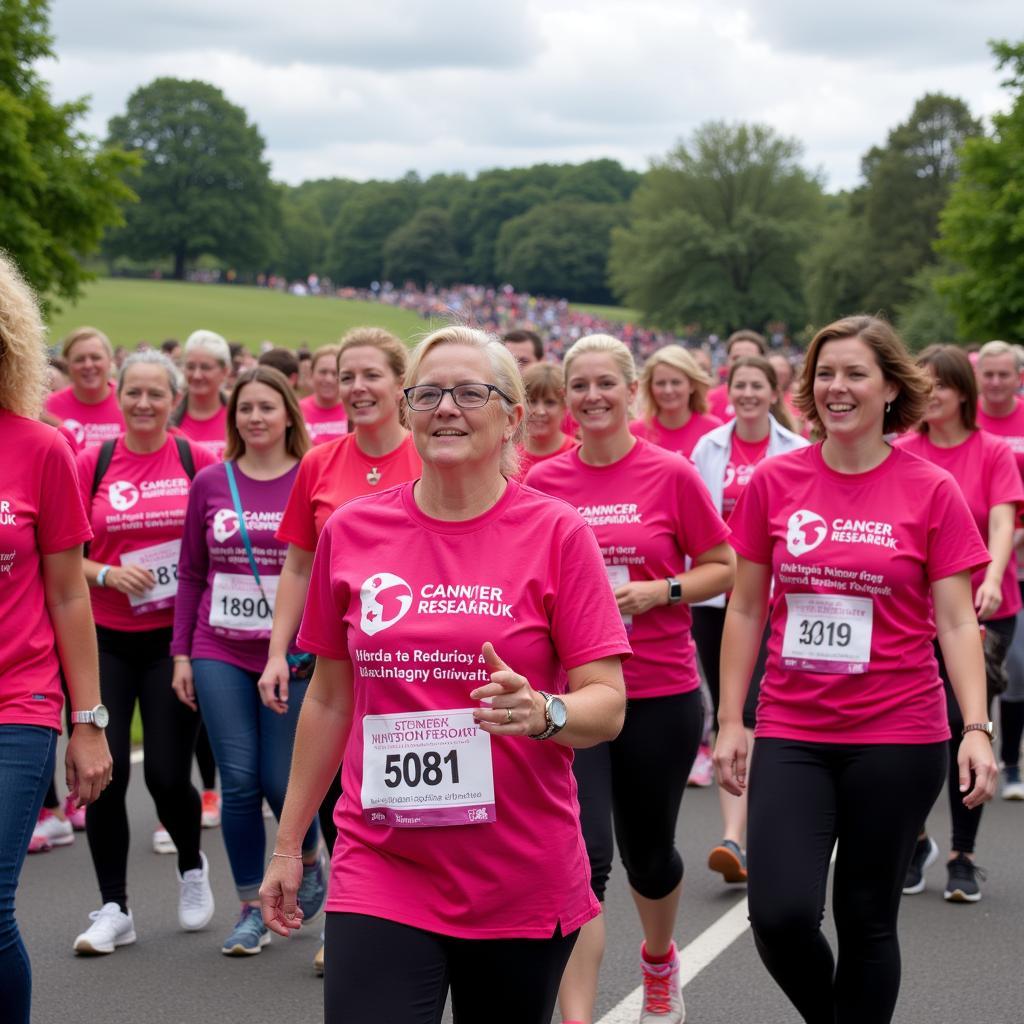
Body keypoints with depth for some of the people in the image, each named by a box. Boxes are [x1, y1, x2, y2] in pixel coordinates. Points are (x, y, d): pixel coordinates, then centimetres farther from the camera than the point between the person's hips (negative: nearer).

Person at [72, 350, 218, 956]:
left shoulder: (199, 462, -1)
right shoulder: (91, 465, 1)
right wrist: (107, 575, -14)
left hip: (176, 636, -1)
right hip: (105, 638, 1)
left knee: (167, 772, -3)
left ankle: (192, 866, 29)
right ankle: (114, 908, 11)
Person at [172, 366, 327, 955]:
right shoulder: (210, 483, 4)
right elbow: (192, 574, 10)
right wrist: (182, 652, 6)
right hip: (220, 655, 2)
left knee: (281, 780, 0)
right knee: (239, 781, -1)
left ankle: (310, 861, 33)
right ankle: (252, 908, 13)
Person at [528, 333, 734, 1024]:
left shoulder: (672, 475, -4)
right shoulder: (542, 482, 2)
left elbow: (723, 570, 1)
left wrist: (659, 591, -13)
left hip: (660, 692, 0)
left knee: (647, 854, 16)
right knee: (581, 861, -12)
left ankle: (660, 960, 47)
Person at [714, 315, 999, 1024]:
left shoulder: (931, 491, -2)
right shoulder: (774, 481, 2)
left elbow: (957, 622, -2)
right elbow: (746, 609, 8)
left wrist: (977, 728, -12)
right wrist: (731, 720, 5)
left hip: (897, 737, -1)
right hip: (791, 733, 1)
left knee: (868, 923, 7)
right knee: (780, 915, -11)